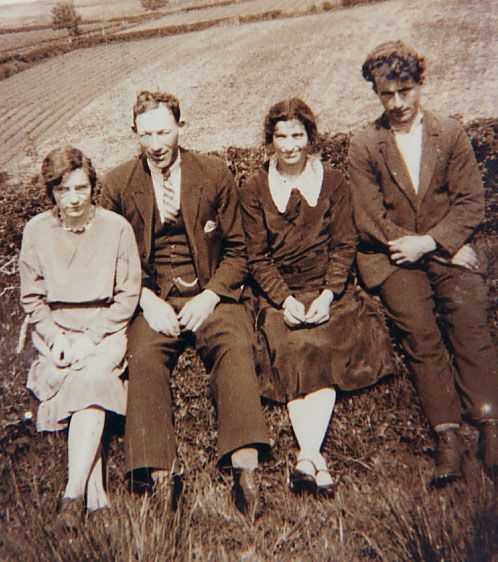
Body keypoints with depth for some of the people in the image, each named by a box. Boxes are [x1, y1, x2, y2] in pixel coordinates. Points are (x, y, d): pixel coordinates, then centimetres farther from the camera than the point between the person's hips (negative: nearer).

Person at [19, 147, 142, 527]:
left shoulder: (116, 227, -4)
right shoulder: (36, 230, 2)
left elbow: (128, 296, -3)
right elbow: (32, 299, 6)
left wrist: (91, 338, -12)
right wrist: (57, 339, -9)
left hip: (106, 328, -1)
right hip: (56, 329, 2)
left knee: (93, 377, -30)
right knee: (84, 382, -27)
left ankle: (73, 493, -28)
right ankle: (94, 489, -26)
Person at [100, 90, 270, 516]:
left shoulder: (215, 174, 3)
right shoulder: (119, 185, 4)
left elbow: (236, 251, 6)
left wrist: (209, 297, -11)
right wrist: (148, 301, -9)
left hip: (211, 293, 0)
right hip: (151, 298, 1)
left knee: (237, 346, -29)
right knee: (143, 356, -29)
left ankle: (246, 469, -29)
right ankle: (162, 475, -26)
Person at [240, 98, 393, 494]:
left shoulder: (333, 183, 9)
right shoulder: (255, 190, 8)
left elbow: (344, 246, 3)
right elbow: (257, 257, 3)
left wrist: (328, 295, -12)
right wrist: (285, 300, -12)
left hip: (329, 291, 0)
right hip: (279, 294, 0)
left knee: (323, 351, -26)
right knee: (292, 350, -26)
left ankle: (306, 457, -28)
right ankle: (315, 458, -28)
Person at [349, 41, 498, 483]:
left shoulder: (451, 134, 8)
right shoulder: (364, 147, 4)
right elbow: (370, 220, -3)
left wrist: (430, 242, -13)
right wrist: (450, 250, -7)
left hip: (448, 247, 1)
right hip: (392, 255, -1)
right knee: (420, 329, -22)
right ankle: (447, 434, -19)